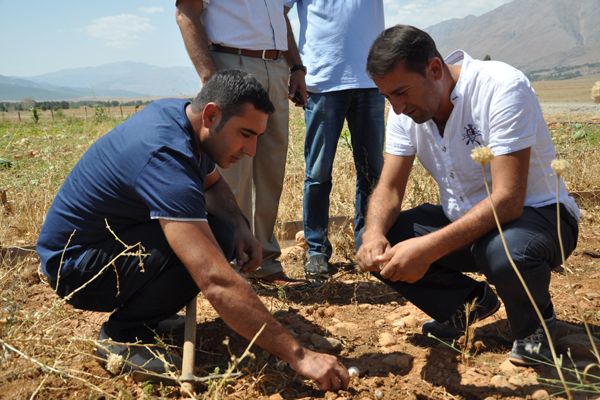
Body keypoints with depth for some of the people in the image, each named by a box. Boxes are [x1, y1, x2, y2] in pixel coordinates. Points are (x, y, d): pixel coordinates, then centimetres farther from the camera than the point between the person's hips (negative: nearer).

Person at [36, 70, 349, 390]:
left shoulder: (179, 112, -5)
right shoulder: (166, 158, -34)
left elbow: (213, 183, 14)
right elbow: (217, 282, -41)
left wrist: (241, 228, -7)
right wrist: (298, 356, -37)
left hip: (114, 234, 9)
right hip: (75, 265, -9)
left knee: (224, 229, -4)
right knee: (214, 239, -27)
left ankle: (143, 312, 8)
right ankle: (121, 334, -9)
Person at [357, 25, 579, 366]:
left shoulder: (502, 87, -27)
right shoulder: (406, 110, -7)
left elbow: (508, 200, -33)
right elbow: (389, 189, -6)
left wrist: (429, 248, -43)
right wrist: (374, 233, -29)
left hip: (536, 213, -6)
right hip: (462, 219, 6)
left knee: (505, 253, -40)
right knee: (378, 246, -14)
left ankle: (535, 324, -3)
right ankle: (470, 303, 10)